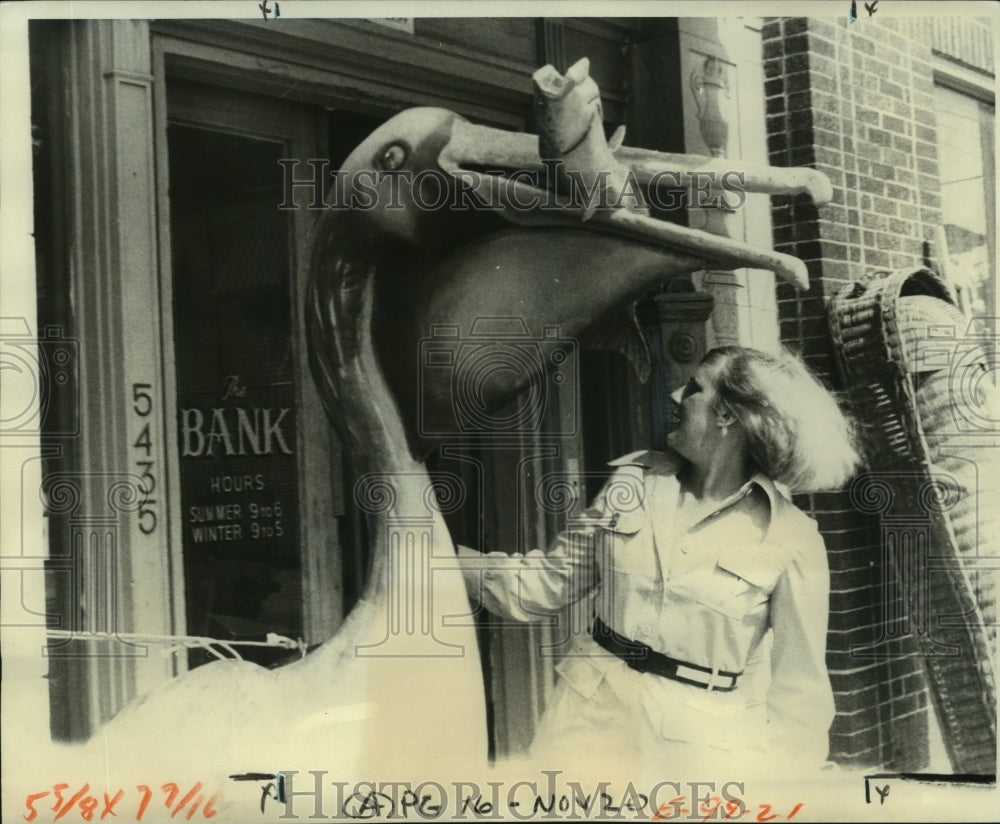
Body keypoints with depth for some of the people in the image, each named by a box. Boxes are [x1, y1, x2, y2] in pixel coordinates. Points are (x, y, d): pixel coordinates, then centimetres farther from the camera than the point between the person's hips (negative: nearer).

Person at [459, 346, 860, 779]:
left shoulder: (791, 541, -10)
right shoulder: (634, 480, 2)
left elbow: (799, 685, -4)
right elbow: (555, 581, 7)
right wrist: (446, 555, 1)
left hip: (701, 742, -3)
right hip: (595, 714, 3)